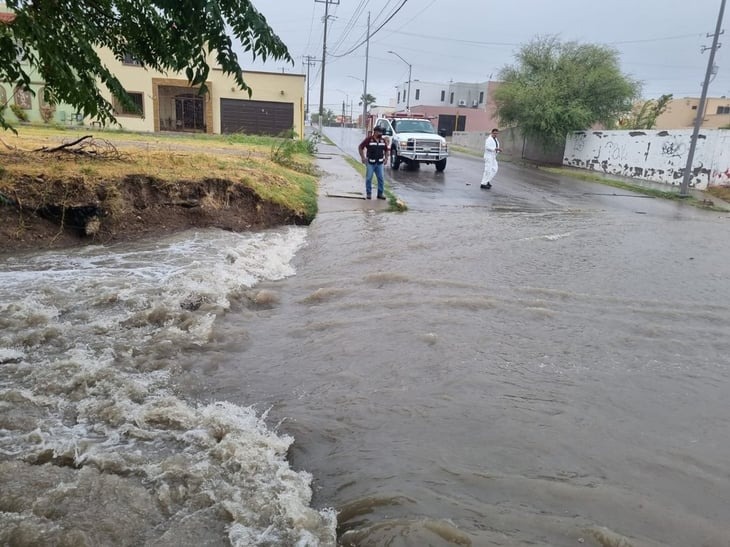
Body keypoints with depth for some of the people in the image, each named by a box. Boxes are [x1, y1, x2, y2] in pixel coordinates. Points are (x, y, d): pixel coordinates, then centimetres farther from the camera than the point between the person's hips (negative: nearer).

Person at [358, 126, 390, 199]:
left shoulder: (383, 140, 6)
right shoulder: (368, 139, -8)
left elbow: (387, 149, 20)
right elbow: (360, 147, -3)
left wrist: (386, 157, 7)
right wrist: (363, 157, -8)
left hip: (379, 163, 4)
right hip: (370, 163, -4)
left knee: (381, 178, 2)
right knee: (369, 178, 1)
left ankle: (380, 194, 11)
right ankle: (368, 194, 11)